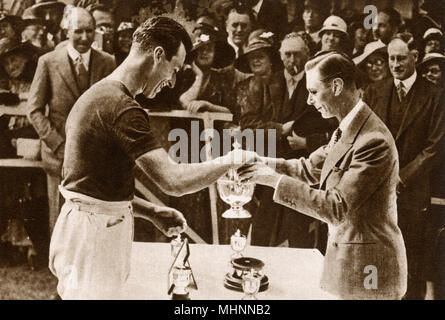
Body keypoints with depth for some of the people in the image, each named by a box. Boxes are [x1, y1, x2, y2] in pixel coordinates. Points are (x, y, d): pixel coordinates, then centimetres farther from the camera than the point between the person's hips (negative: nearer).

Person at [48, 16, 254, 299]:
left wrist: (150, 211, 8)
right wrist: (231, 160, -13)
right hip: (94, 236, -10)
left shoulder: (98, 94, 12)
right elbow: (173, 180, -28)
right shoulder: (122, 108, -21)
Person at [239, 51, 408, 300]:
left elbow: (337, 208, -27)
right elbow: (310, 168, 14)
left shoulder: (373, 141, -26)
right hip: (347, 257, 9)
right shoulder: (346, 130, 6)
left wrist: (276, 180, -24)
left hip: (368, 269, -9)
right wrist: (264, 163, -1)